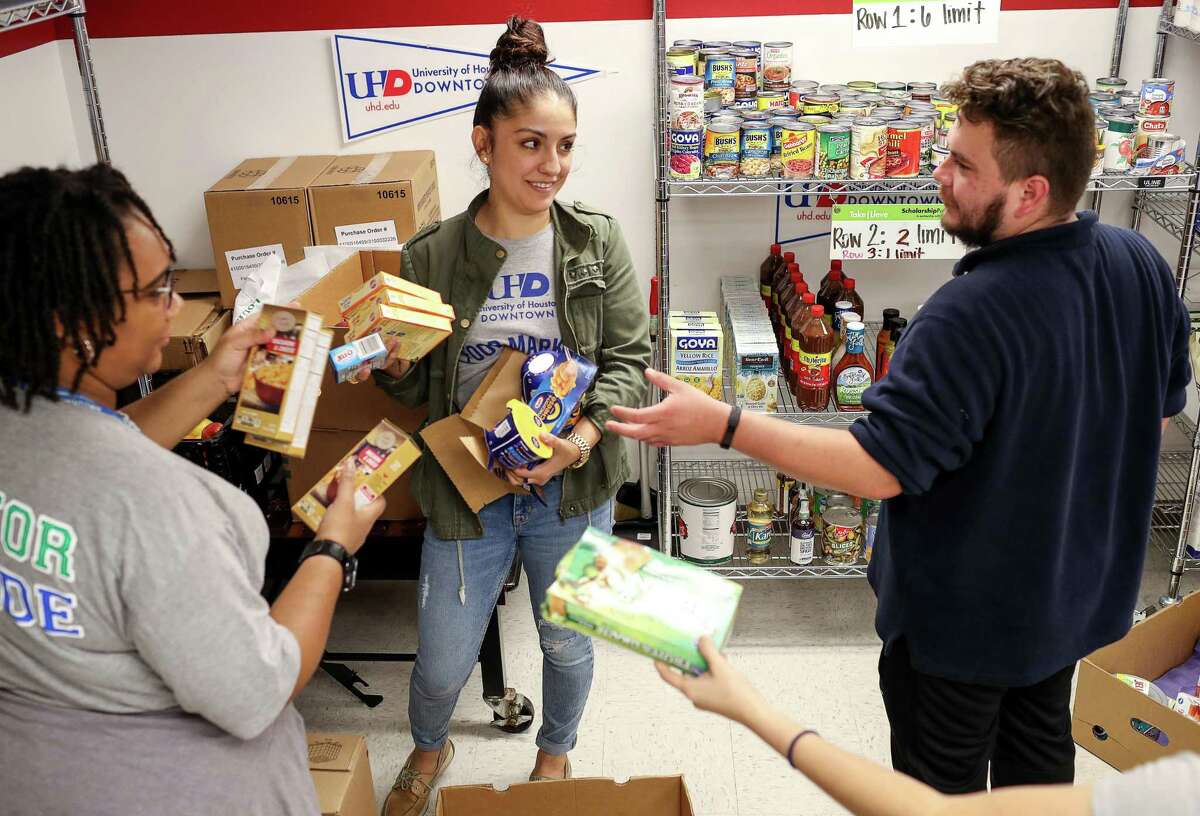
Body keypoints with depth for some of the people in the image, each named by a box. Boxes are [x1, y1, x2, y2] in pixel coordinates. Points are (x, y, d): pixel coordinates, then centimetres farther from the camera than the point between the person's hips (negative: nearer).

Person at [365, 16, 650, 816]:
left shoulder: (599, 243, -8)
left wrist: (583, 437, -24)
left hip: (573, 488, 1)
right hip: (466, 491, 0)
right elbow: (415, 387, 1)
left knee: (567, 643, 19)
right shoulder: (431, 257, -8)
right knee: (443, 662, 12)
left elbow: (630, 358, -8)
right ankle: (429, 750, 49)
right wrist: (395, 366, -22)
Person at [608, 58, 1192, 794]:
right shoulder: (1141, 263, -8)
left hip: (966, 611, -7)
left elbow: (881, 466, -31)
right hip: (1079, 584, 8)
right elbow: (1159, 410, 6)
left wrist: (723, 424, -29)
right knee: (1041, 753, 29)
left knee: (944, 782, 17)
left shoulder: (973, 314, -33)